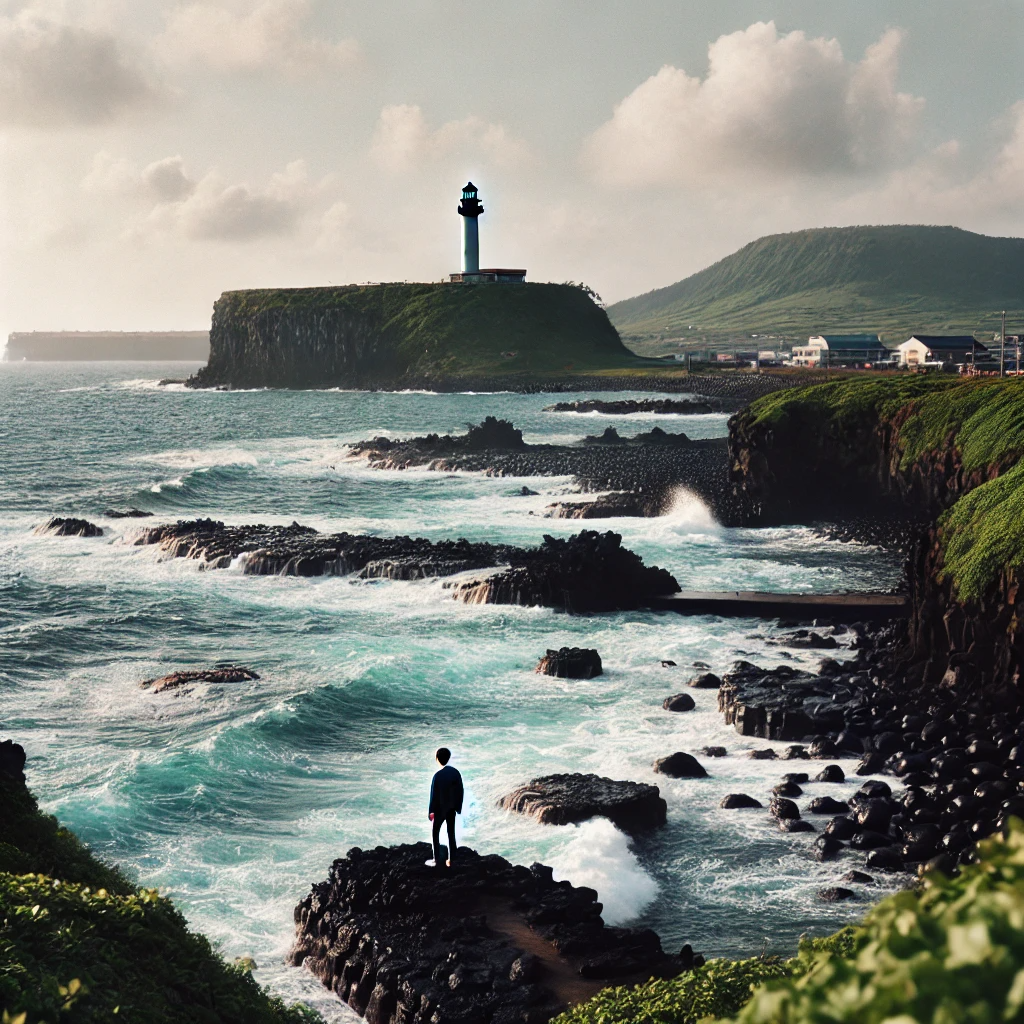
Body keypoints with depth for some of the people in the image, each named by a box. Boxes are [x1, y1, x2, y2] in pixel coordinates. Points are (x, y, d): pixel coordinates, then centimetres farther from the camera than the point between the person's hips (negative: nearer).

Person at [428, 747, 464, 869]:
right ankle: (451, 860, 18)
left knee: (436, 834, 10)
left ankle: (437, 861, 11)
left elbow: (434, 795, -17)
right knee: (451, 834, 13)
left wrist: (430, 811, -7)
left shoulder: (438, 775, -22)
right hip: (452, 808, 5)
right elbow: (460, 791, 0)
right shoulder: (455, 772, -6)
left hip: (440, 809, -5)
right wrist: (458, 807, 12)